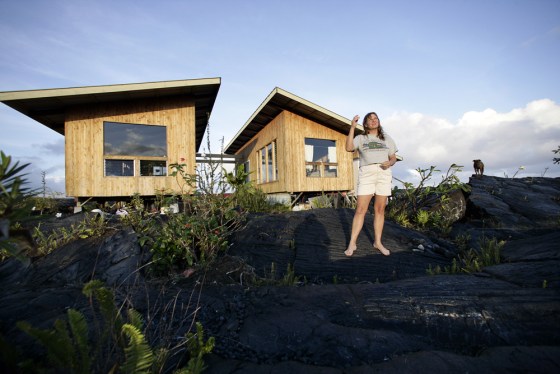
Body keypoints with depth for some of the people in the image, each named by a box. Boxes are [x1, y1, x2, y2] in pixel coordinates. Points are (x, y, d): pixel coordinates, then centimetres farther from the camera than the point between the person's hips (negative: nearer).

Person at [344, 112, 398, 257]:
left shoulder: (387, 138, 17)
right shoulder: (360, 138, 10)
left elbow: (393, 158, 16)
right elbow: (349, 148, -10)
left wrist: (389, 163, -8)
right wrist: (352, 127, -11)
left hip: (384, 174, 3)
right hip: (366, 174, -2)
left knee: (380, 209, 4)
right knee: (360, 209, -7)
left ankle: (377, 242, 14)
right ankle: (352, 243, -3)